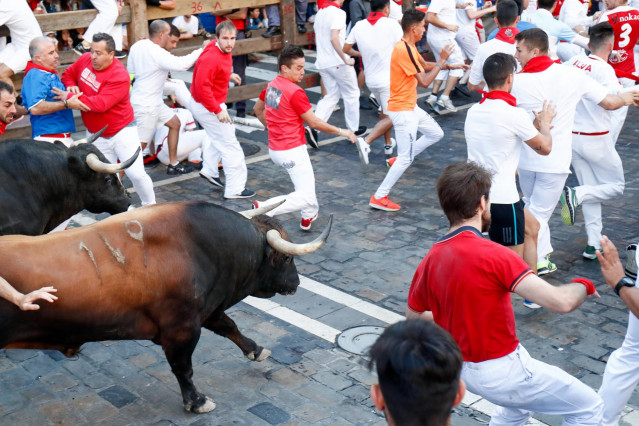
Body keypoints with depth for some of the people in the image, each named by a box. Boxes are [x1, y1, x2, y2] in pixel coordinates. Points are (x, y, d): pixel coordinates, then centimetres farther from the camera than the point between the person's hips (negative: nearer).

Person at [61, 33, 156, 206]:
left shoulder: (120, 76, -25)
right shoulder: (85, 59, -4)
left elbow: (100, 103, -33)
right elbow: (68, 74, 14)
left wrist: (70, 97, -29)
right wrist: (71, 86, -10)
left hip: (122, 132, -6)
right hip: (96, 136, 6)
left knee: (136, 174, -6)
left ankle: (150, 207, 17)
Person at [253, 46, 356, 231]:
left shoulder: (271, 86, 6)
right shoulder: (295, 92, -19)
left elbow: (258, 109, 22)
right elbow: (314, 122, -15)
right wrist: (341, 131, -3)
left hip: (275, 149, 10)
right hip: (292, 151, -10)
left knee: (307, 179, 32)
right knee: (306, 197, -10)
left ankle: (309, 215, 39)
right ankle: (264, 209, -18)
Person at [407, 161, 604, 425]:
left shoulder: (429, 262, -5)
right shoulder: (492, 254, -26)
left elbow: (412, 318, 9)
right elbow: (560, 302, -30)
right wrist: (583, 285, -8)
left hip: (464, 370, 8)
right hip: (502, 371, -7)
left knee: (521, 403, 35)